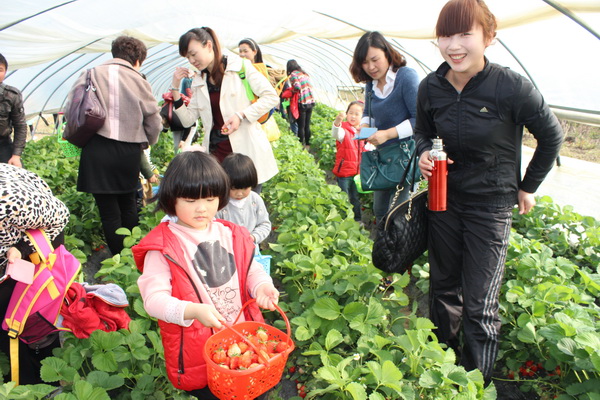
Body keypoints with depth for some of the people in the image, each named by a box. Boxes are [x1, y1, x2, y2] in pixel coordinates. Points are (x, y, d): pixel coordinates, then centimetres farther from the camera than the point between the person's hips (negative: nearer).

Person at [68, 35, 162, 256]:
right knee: (128, 205, 18)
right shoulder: (139, 81, 1)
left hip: (97, 149, -1)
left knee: (108, 209, 5)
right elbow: (154, 122, 4)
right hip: (129, 151, 1)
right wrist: (144, 142, 23)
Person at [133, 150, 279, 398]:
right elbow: (154, 298, -18)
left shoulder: (230, 235, 3)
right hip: (196, 350, -5)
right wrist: (194, 311, -34)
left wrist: (261, 285, -14)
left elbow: (250, 270, 8)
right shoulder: (162, 248, -13)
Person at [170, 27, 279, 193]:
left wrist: (241, 115, -14)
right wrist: (175, 88, 3)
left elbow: (271, 97, -4)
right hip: (217, 152, 4)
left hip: (247, 150, -4)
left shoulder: (240, 66, -1)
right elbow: (188, 120, 11)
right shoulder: (199, 82, 13)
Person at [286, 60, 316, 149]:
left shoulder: (293, 74, -6)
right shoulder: (304, 74, 15)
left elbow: (297, 87, -20)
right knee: (307, 125, 14)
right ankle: (307, 144, 21)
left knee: (301, 126, 1)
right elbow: (311, 86, 12)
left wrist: (291, 91, 0)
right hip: (311, 101, 7)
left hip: (302, 103, -7)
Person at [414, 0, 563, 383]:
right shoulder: (431, 87, -7)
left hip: (491, 206, -4)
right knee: (444, 289, 16)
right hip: (445, 199, 4)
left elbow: (552, 135, -3)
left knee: (479, 306, 0)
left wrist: (529, 187, 3)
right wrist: (424, 152, -10)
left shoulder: (512, 87, -19)